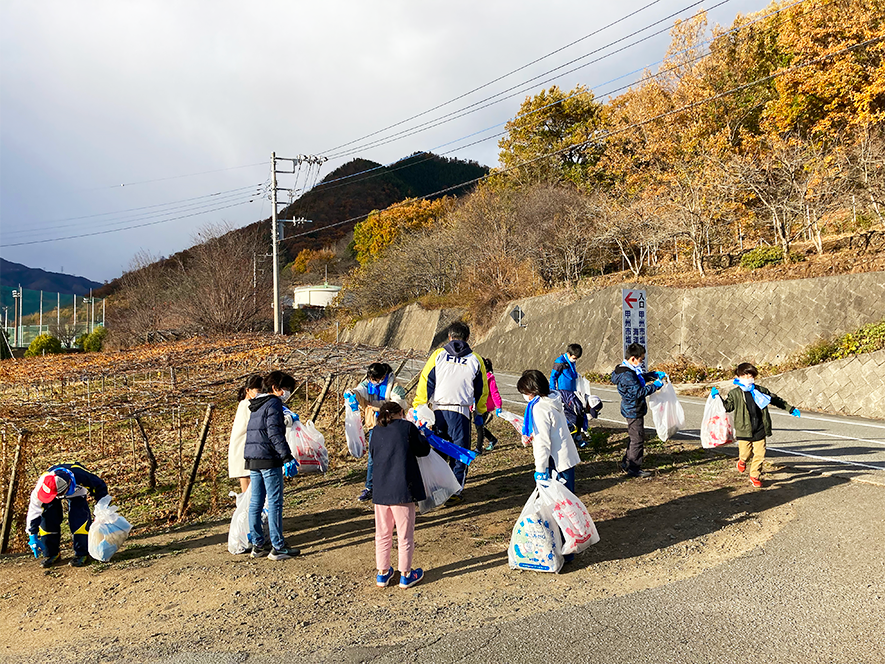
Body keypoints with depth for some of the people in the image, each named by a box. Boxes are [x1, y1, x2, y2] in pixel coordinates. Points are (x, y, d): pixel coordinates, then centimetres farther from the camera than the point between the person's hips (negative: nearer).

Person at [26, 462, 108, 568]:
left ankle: (82, 554, -11)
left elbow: (100, 487, -23)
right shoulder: (42, 484, -39)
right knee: (48, 518, -16)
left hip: (76, 493, -2)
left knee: (79, 518, -22)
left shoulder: (81, 476, -44)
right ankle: (50, 554, 2)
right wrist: (33, 536, -26)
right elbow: (34, 509, -27)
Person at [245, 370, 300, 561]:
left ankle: (257, 545, 18)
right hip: (268, 459, -9)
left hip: (252, 459, 9)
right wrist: (287, 457, -20)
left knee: (256, 502, 11)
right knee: (274, 502, -3)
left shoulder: (257, 405, 18)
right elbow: (275, 434, -18)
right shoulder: (273, 404, -10)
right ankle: (277, 548, 0)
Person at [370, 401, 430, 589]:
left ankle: (383, 573, 24)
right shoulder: (407, 427, -4)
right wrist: (421, 436, 21)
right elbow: (423, 450, 2)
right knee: (404, 534, 7)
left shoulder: (376, 432, 8)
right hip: (403, 489, -4)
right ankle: (406, 574, 17)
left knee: (383, 533, 16)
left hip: (381, 490, 4)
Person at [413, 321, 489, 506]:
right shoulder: (475, 360, 5)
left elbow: (425, 383, 0)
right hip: (460, 412, -1)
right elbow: (481, 390, 14)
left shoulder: (438, 355, 3)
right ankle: (454, 494, 10)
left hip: (438, 410, 1)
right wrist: (480, 412, 29)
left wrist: (417, 408, 6)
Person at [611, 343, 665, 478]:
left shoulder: (631, 370, 8)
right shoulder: (626, 375, -26)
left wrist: (655, 374, 12)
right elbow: (638, 392, -26)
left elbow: (642, 376, 26)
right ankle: (634, 469, 4)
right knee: (638, 439, -4)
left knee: (635, 438, 21)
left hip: (633, 410, 11)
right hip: (633, 411, -11)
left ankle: (626, 463, 31)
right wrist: (655, 386, -18)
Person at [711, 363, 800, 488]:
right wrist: (717, 397, -13)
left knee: (759, 455, 2)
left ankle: (755, 476, 21)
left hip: (760, 431, 2)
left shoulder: (761, 391, 6)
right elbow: (727, 407, 1)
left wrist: (791, 409, 23)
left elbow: (776, 400, 18)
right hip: (744, 431, -2)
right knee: (745, 453, 3)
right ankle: (742, 461, 41)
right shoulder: (735, 394, -1)